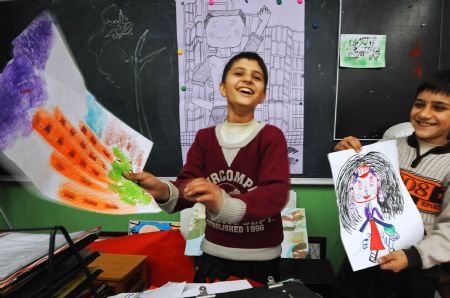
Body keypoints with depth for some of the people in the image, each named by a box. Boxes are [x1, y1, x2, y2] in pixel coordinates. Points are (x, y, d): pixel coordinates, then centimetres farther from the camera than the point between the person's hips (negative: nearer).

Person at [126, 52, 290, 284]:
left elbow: (276, 194, -23)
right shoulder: (204, 137, 1)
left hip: (260, 257, -2)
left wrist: (224, 204, -42)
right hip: (213, 252, 3)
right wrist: (164, 192, -30)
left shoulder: (272, 137, -11)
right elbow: (188, 187, -6)